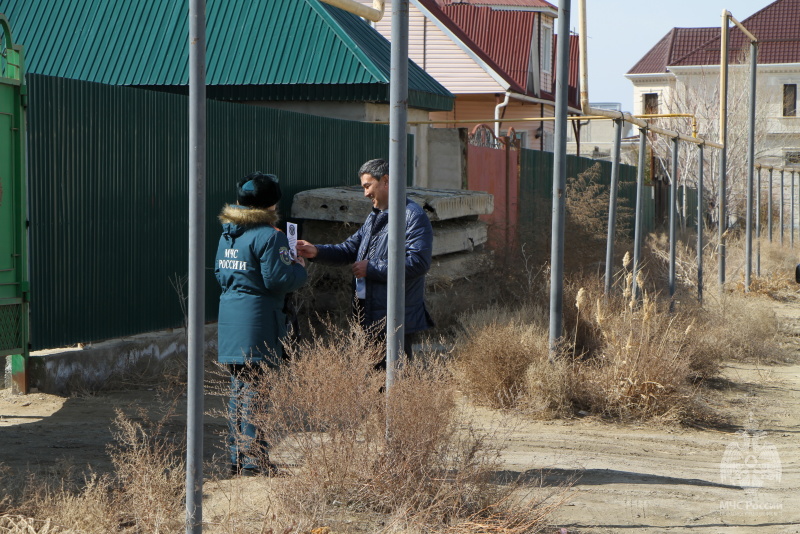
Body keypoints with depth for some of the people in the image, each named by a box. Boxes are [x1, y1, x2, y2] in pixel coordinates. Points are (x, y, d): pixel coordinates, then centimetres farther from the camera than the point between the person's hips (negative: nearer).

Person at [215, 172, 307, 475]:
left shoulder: (227, 233, 13)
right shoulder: (269, 236, -13)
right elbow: (277, 280, -16)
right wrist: (299, 269, 1)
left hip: (229, 314, 8)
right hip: (258, 320, -8)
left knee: (238, 388, 15)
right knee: (256, 389, -4)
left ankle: (236, 456, 19)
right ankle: (254, 459, -1)